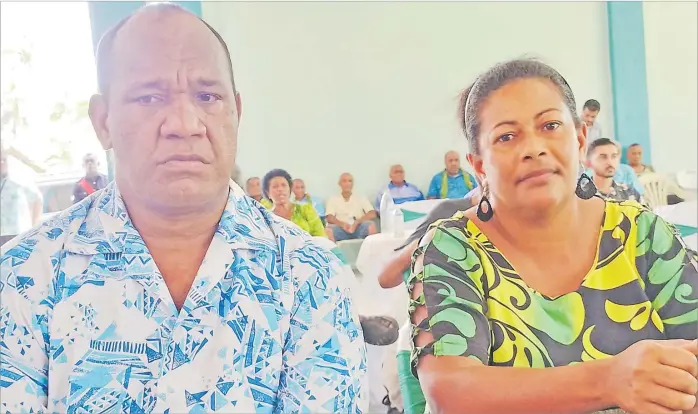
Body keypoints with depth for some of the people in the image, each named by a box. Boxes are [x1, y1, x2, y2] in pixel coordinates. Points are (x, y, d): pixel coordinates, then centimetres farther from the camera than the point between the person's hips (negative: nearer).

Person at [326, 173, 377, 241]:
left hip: (358, 229, 1)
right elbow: (330, 218, 3)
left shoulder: (361, 198, 18)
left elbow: (372, 214, 3)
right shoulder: (333, 199, 17)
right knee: (328, 229, -33)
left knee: (371, 224, -31)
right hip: (340, 228, -1)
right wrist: (342, 224, -19)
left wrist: (356, 222, -14)